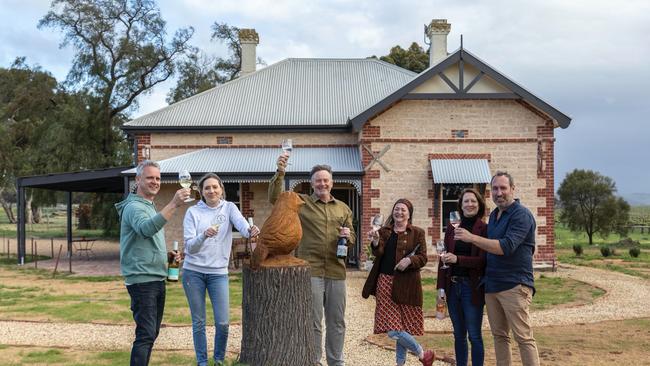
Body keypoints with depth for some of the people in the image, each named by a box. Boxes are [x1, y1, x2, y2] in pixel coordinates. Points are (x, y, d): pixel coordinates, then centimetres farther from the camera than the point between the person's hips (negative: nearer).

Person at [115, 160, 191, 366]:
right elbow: (147, 228, -36)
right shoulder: (134, 207, -13)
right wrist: (174, 205, -45)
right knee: (146, 335, -13)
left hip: (157, 278, 10)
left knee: (152, 332, 15)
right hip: (142, 280, -10)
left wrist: (167, 255, 10)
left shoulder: (150, 207, 19)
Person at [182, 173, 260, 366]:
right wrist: (204, 235, -30)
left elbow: (240, 223, -21)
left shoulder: (229, 208, 1)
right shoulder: (193, 212, -2)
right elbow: (189, 246, -10)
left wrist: (249, 230, -44)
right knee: (198, 322, 7)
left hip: (218, 272, 1)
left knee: (222, 323, -1)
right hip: (193, 272, 0)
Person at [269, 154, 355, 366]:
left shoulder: (343, 208, 14)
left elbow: (352, 237, 20)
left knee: (337, 321, 12)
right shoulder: (301, 202, 2)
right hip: (310, 270, -4)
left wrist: (348, 236, -4)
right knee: (312, 321, 3)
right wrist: (280, 172, -23)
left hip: (336, 271, 4)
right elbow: (275, 197, -11)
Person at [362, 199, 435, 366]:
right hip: (386, 282, 2)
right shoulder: (384, 231, 10)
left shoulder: (417, 233, 5)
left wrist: (409, 260, -19)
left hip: (406, 285, -2)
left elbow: (422, 258, 0)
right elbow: (378, 253, -6)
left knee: (401, 326, -2)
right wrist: (375, 242, -27)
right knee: (395, 329, -3)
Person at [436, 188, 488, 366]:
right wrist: (441, 287, 5)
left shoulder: (484, 229, -5)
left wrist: (458, 259, -23)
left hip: (472, 287, -4)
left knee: (474, 336, -1)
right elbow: (444, 258, 10)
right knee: (459, 335, 12)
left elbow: (483, 260, -11)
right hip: (452, 286, 4)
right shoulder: (451, 227, 9)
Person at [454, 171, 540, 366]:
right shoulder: (493, 215, 16)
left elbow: (506, 247, -22)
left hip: (514, 285, -8)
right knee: (499, 335, 12)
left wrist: (472, 238, -23)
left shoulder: (521, 215, -11)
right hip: (492, 285, 8)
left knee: (523, 337, -6)